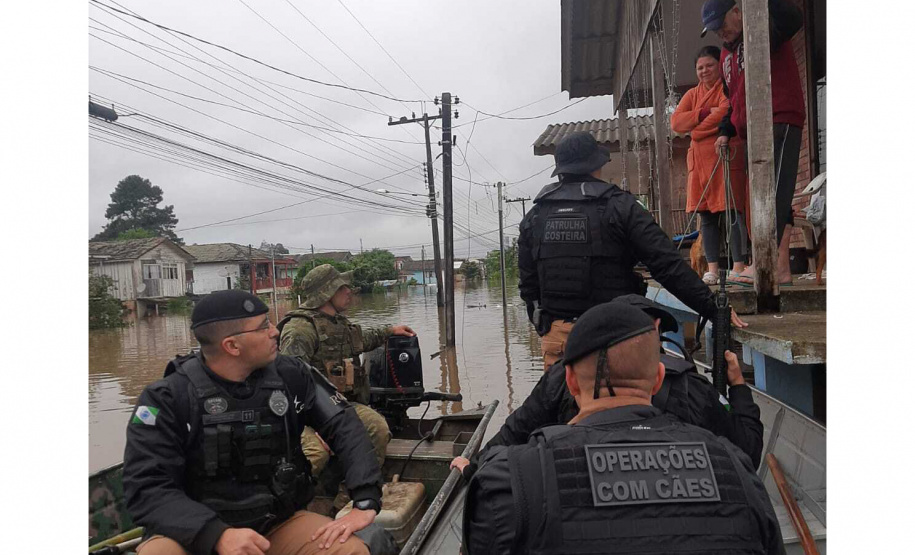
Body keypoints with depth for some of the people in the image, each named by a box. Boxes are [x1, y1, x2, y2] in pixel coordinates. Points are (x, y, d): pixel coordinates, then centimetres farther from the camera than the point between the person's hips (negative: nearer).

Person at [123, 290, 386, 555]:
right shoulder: (167, 399, -12)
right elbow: (146, 489, -15)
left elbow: (345, 425, -2)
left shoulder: (290, 376, -3)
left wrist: (366, 502, -15)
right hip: (199, 533, -1)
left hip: (280, 523, 2)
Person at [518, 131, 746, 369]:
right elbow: (668, 265, -10)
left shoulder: (534, 216, 7)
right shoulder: (620, 207, -6)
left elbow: (528, 283, 12)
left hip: (555, 336, 4)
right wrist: (713, 307, -4)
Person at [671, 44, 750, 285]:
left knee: (732, 212, -10)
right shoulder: (692, 94, 21)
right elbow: (676, 121, 7)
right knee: (707, 216, 3)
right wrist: (704, 113, -6)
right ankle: (712, 269, 6)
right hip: (699, 160, 6)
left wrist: (696, 130, -4)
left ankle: (739, 267, -9)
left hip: (726, 155, -6)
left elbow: (726, 112, -15)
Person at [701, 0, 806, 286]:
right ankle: (781, 269, 5)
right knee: (776, 198, 5)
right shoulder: (726, 54, 23)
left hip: (780, 123, -9)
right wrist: (726, 130, 19)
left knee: (774, 194, -15)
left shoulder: (765, 29, -1)